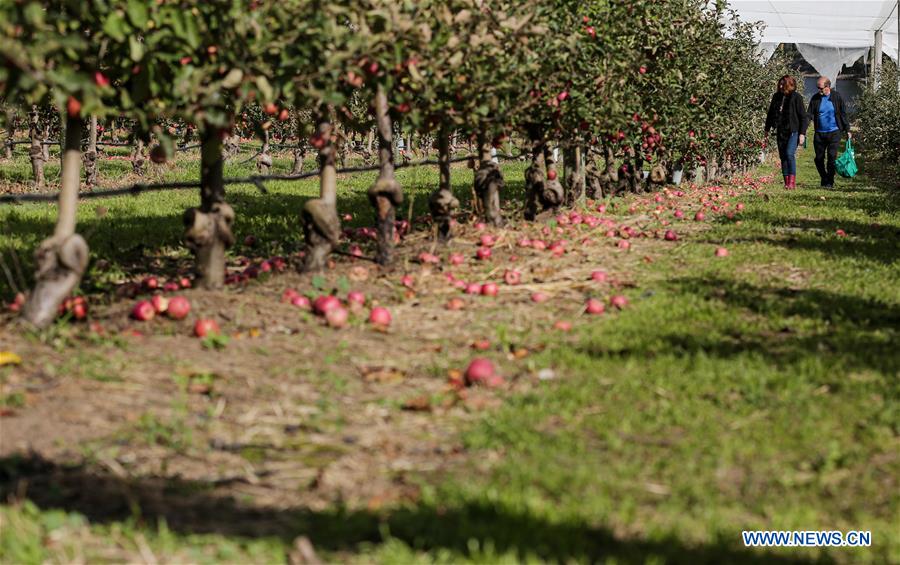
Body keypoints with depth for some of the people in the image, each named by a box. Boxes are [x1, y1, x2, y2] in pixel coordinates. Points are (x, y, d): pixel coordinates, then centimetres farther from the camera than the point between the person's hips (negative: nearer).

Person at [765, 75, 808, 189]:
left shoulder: (796, 97, -7)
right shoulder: (777, 97, 9)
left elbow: (803, 116, -6)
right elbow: (771, 113, 20)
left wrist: (802, 133, -12)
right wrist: (767, 129, 21)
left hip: (793, 131, -6)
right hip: (781, 131, 6)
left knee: (789, 153, -20)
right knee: (783, 156, 6)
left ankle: (792, 181, -17)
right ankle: (787, 182, 11)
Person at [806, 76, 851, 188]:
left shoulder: (836, 97, 0)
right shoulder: (815, 99, 3)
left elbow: (843, 114, 6)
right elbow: (810, 115, 2)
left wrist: (847, 130, 5)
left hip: (834, 132, -2)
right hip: (819, 133, 2)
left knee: (832, 157, -9)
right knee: (819, 159, 5)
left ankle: (830, 182, 0)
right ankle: (824, 179, 24)